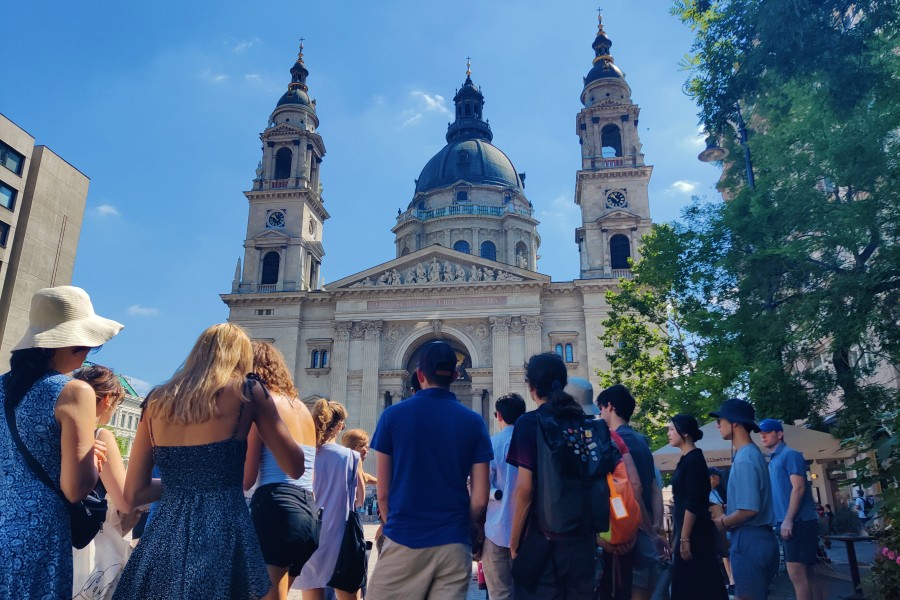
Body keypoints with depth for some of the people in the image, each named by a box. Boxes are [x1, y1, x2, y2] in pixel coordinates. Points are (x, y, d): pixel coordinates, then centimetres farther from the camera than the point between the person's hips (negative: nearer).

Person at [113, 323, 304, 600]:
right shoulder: (246, 390, -3)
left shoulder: (157, 399, 9)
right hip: (222, 534, -3)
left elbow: (132, 494, 12)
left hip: (162, 539, 4)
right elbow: (294, 468, 2)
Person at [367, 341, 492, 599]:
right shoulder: (474, 422, -1)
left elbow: (383, 492, 0)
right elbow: (480, 498, -2)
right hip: (454, 543, 1)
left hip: (404, 540, -1)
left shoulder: (393, 415, -4)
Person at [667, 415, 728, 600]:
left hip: (694, 533, -9)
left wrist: (685, 538, -21)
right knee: (688, 584, 14)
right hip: (690, 532, 9)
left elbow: (693, 503, -20)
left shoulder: (693, 460, -15)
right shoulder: (687, 459, 12)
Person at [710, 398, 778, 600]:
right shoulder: (751, 453, 12)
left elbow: (749, 509, -24)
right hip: (759, 537, 10)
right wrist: (728, 518, 14)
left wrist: (723, 523, -9)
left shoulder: (744, 459, -19)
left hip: (749, 540, -10)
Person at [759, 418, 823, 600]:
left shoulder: (790, 455, -8)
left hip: (798, 522, -9)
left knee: (796, 572, -9)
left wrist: (788, 520, -21)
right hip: (787, 523, 9)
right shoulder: (772, 461, 18)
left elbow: (798, 488, -17)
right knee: (807, 574, 11)